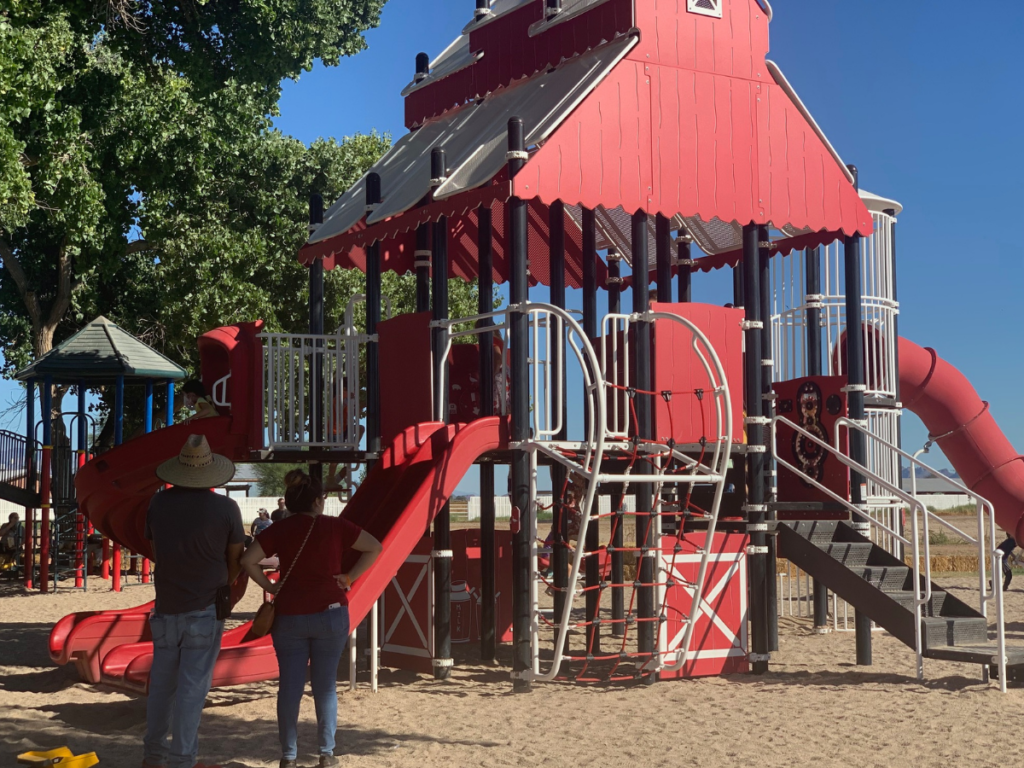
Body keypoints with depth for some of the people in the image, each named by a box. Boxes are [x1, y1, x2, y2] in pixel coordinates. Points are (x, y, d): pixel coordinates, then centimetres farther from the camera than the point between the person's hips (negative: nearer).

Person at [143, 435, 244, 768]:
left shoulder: (159, 503, -2)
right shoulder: (225, 508, -11)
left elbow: (157, 552, 7)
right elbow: (236, 562, -1)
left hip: (167, 607, 3)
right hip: (206, 609, -3)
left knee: (162, 681, 16)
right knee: (193, 686, 1)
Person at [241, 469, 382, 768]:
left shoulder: (279, 530, -1)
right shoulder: (335, 527, -1)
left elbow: (248, 559, -11)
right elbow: (374, 547, 1)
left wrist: (269, 587, 0)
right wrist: (349, 577, 2)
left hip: (290, 616, 1)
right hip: (330, 613, 0)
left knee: (289, 686, 6)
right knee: (326, 686, 7)